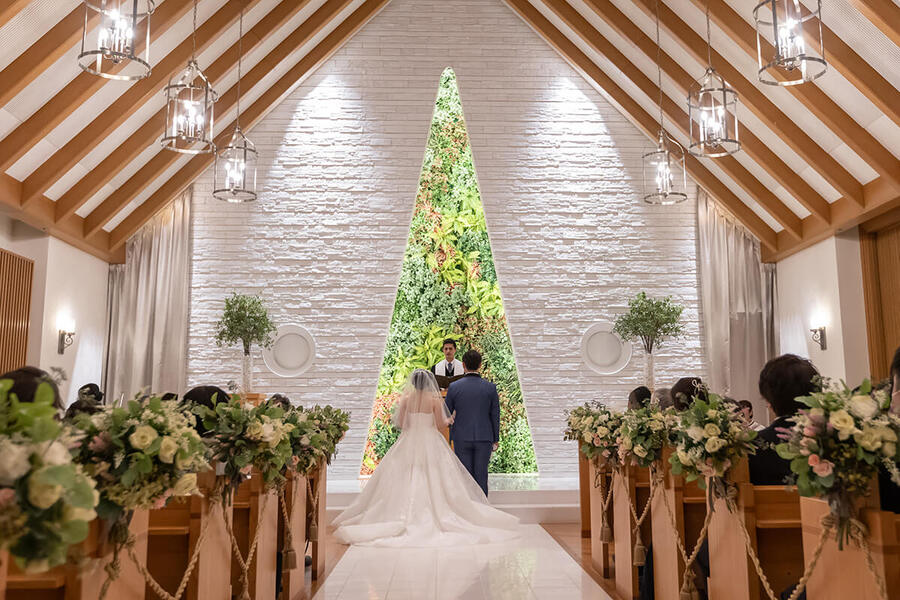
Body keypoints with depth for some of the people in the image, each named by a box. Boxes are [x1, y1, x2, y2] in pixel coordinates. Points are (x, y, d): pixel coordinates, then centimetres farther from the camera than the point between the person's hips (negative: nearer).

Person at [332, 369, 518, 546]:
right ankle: (437, 513, 1)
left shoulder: (406, 398, -2)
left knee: (406, 480, 7)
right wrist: (449, 420, 15)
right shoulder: (435, 400, -7)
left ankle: (407, 516, 5)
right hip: (430, 444, -2)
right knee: (433, 480, 4)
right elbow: (440, 424, -5)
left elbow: (400, 423, 0)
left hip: (409, 443, 2)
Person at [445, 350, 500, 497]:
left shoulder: (454, 387, -7)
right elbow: (495, 416, -1)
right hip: (484, 438, 0)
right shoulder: (490, 387, -6)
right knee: (481, 476, 8)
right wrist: (496, 439, 10)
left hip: (461, 437, 0)